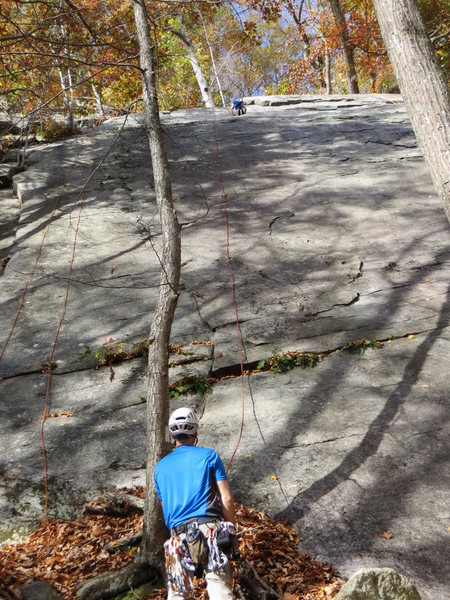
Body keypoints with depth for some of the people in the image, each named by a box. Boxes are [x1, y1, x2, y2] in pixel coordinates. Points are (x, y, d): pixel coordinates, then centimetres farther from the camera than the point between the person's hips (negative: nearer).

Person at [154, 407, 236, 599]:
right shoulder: (209, 455, 8)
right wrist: (231, 531, 12)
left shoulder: (160, 466, 18)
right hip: (210, 530, -2)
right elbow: (227, 499, 3)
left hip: (179, 537, 3)